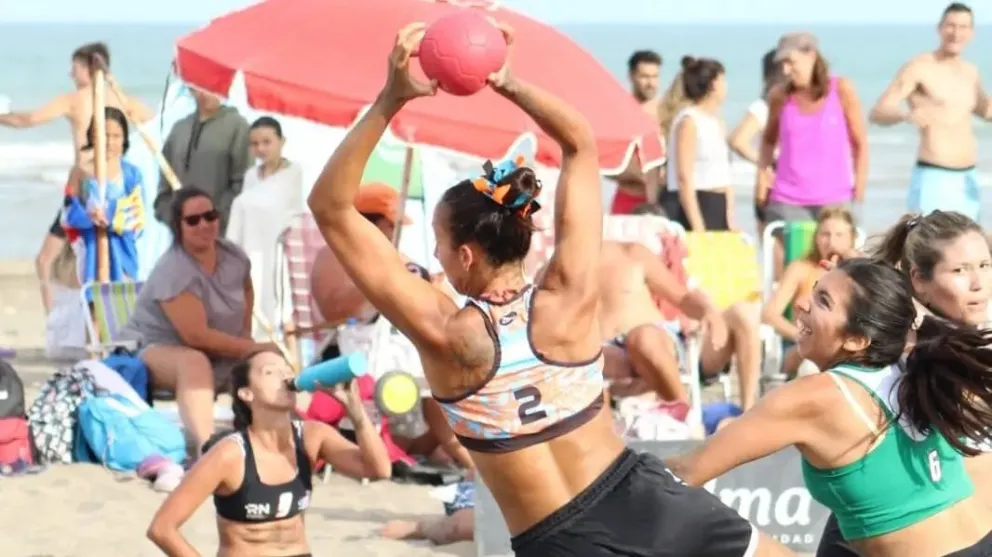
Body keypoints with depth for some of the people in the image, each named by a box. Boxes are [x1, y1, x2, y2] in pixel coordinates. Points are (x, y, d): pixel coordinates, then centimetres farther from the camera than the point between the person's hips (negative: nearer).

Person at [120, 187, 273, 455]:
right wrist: (253, 348, -21)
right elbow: (198, 336, -29)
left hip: (219, 358, 8)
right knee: (195, 362, -40)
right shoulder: (173, 271, -26)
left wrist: (246, 335, 8)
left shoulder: (233, 256, -2)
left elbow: (246, 289, 23)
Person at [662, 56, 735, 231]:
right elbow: (684, 178, -16)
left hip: (717, 209, 9)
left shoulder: (717, 122, 16)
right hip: (692, 207, -9)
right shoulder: (689, 121, -9)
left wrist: (730, 220, 7)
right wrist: (697, 226, -21)